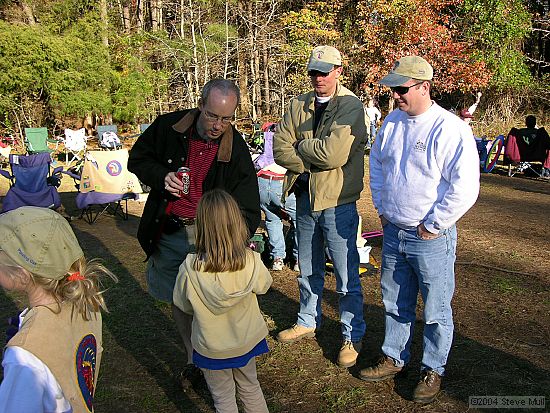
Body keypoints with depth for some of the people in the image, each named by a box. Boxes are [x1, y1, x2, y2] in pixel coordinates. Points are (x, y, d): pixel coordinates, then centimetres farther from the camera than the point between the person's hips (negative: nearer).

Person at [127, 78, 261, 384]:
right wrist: (161, 176, -14)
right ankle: (194, 359, 41)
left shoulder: (237, 149, -11)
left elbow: (247, 209, -12)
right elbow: (137, 158, 8)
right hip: (168, 231, 3)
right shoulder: (168, 127, -7)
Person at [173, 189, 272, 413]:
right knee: (251, 388, 28)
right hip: (247, 341, 2)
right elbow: (264, 285, -3)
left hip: (211, 349, -2)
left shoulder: (190, 269, -28)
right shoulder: (251, 262, -25)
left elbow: (183, 306, -10)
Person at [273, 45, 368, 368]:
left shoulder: (351, 106, -10)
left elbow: (334, 153, -24)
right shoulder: (299, 105, 8)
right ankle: (308, 321, 40)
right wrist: (313, 160, -14)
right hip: (306, 198, 6)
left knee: (347, 275, 4)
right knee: (308, 270, 21)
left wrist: (300, 146, -9)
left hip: (338, 203, -6)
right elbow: (280, 148, -2)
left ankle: (353, 336, 22)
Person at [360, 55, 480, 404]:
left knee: (436, 311, 10)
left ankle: (433, 371, 30)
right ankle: (394, 359, 38)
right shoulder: (392, 122, 5)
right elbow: (376, 163, 19)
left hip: (431, 238, -6)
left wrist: (432, 226, -15)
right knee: (396, 304, 20)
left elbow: (465, 188, -21)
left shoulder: (450, 129, -17)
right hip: (393, 232, 6)